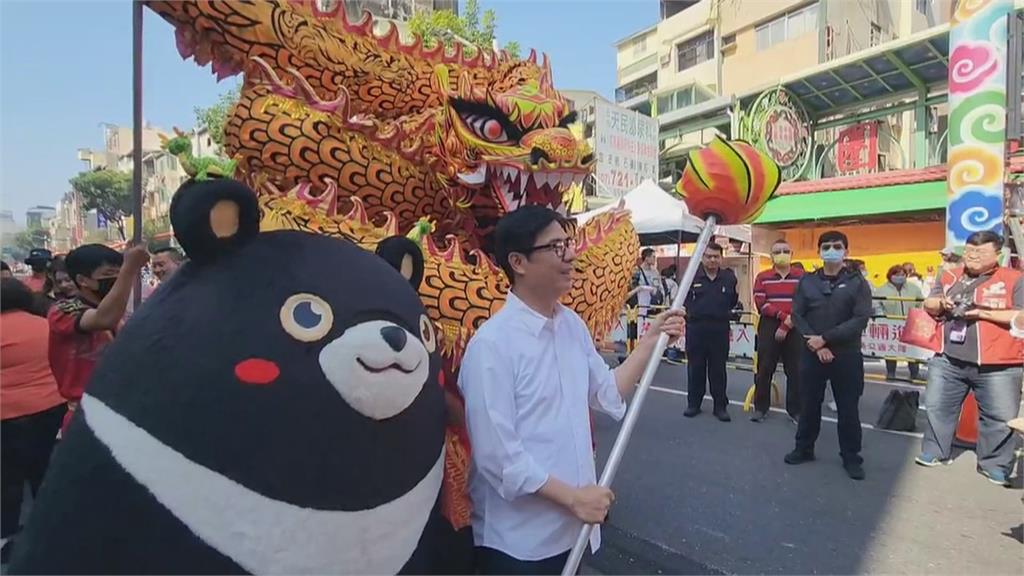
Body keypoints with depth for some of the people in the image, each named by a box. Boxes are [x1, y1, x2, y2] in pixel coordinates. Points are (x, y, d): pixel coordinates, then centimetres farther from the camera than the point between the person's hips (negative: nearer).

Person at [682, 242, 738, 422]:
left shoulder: (729, 277, 2)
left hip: (719, 328, 0)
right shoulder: (692, 276, 0)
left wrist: (736, 293, -6)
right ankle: (693, 403, 22)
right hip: (696, 327, 0)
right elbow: (684, 300, -2)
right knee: (695, 367, 9)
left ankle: (720, 406, 19)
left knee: (718, 368, 8)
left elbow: (732, 303, 7)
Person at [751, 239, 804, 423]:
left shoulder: (801, 277, 3)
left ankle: (795, 410, 15)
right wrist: (782, 315, -17)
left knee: (795, 370, 3)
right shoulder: (762, 277, 5)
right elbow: (760, 304, -4)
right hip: (768, 328, 0)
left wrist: (787, 326, -12)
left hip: (794, 330, 0)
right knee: (764, 368, 4)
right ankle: (761, 407, 15)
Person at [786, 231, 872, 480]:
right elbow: (797, 316, 0)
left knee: (848, 408, 6)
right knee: (809, 404, 11)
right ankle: (804, 448, 26)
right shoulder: (807, 281, 6)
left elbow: (861, 319, -11)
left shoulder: (857, 282, -1)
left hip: (846, 355, -2)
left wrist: (825, 338, -17)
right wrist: (816, 345, -13)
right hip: (812, 354, 2)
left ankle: (851, 457, 20)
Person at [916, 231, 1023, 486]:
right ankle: (934, 452, 26)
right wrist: (940, 304, -10)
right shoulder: (949, 277, 9)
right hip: (948, 360, 4)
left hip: (997, 365, -3)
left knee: (999, 416, 6)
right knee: (937, 406, 11)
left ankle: (994, 465, 23)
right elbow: (928, 304, 12)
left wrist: (983, 313, -18)